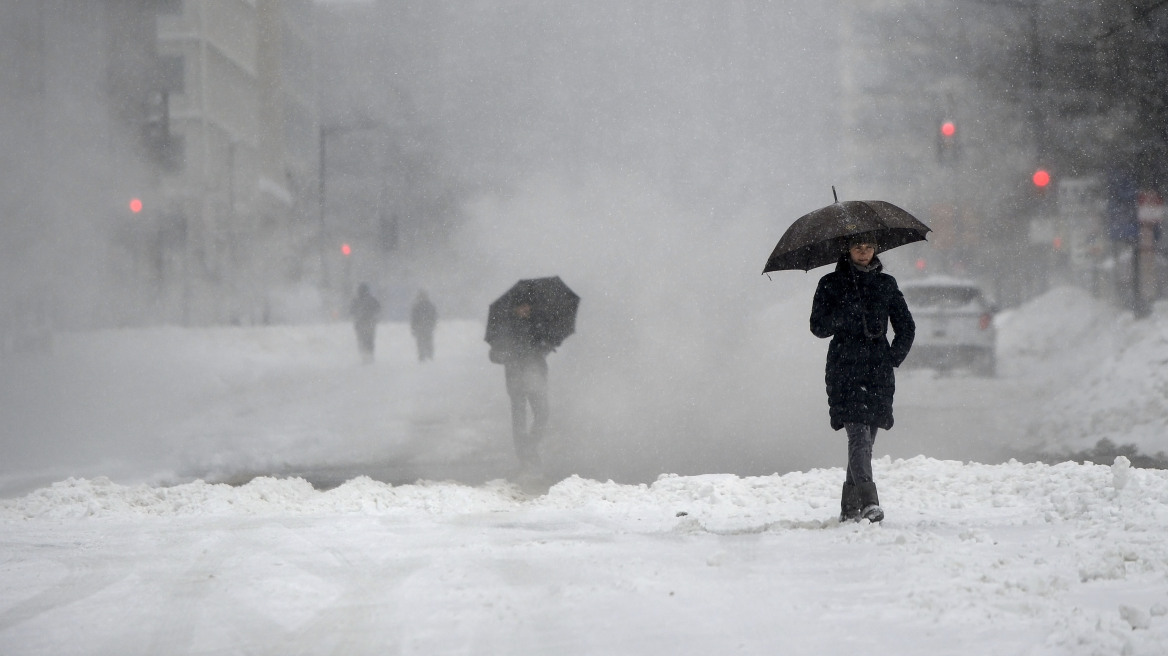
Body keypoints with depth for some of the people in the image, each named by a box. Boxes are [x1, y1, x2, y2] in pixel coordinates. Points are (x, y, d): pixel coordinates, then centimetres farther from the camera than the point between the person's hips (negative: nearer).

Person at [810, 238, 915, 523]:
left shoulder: (886, 284, 13)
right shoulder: (831, 284, 6)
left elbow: (906, 327, 17)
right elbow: (818, 326, -1)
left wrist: (893, 358, 4)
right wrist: (843, 315, -18)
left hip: (878, 371, 3)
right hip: (845, 370, -3)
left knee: (865, 440, 2)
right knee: (859, 435, -17)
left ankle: (850, 507, 12)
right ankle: (868, 502, -29)